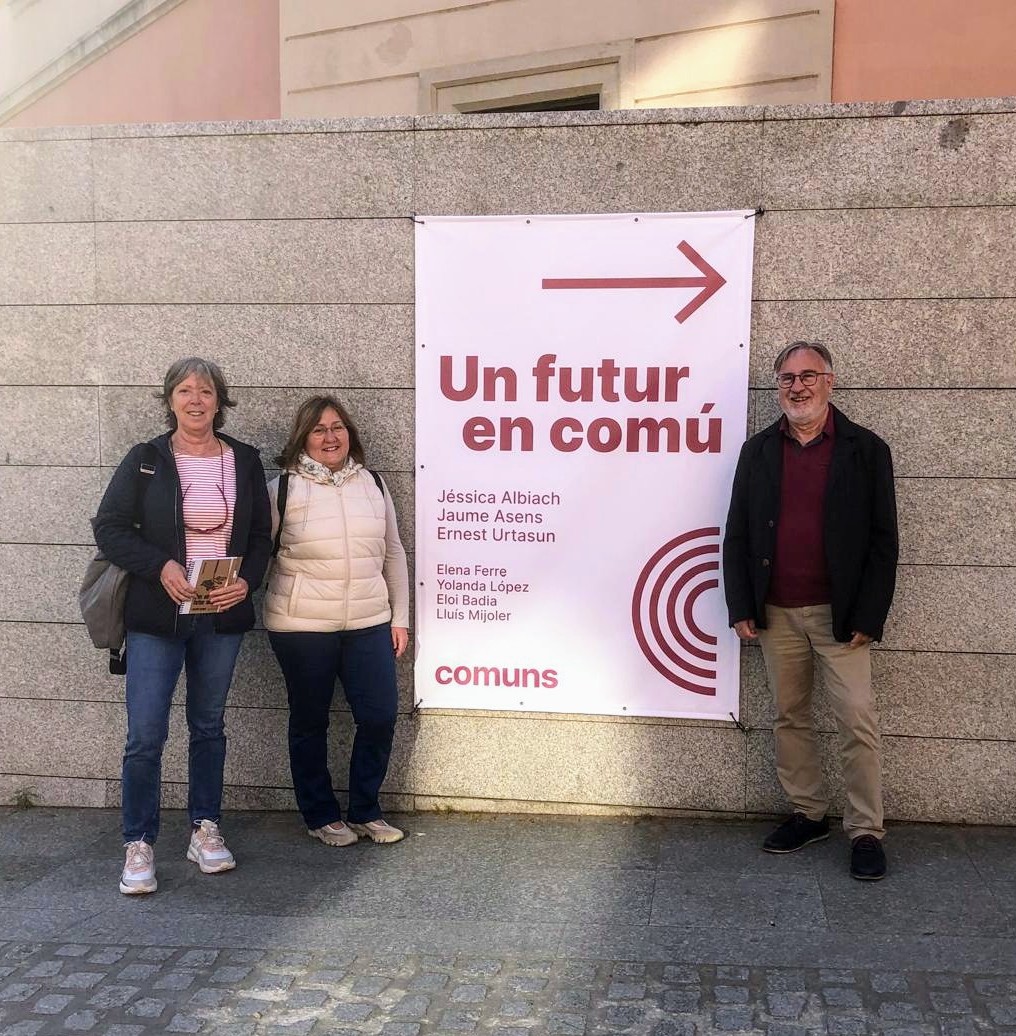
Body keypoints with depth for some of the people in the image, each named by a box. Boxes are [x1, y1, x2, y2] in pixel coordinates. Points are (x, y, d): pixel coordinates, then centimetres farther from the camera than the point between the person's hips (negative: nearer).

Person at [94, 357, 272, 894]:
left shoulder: (244, 461, 4)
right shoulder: (145, 459, -2)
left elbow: (261, 534, 9)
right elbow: (109, 527, -3)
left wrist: (246, 582, -9)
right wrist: (161, 566, -17)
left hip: (222, 616, 3)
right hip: (156, 617, -2)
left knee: (209, 725, 14)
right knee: (145, 734, -4)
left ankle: (205, 830, 27)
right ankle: (139, 845, 9)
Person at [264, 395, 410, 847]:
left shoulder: (373, 484, 9)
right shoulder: (283, 488, -2)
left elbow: (393, 553, 12)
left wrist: (400, 617, 10)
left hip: (369, 624, 3)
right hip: (301, 627, -3)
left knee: (380, 716, 2)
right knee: (309, 722, 8)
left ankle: (364, 812, 21)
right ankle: (321, 816, 25)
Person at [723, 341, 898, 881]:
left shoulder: (866, 450, -1)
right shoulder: (757, 451, 7)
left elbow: (883, 541, -2)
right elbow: (736, 535, 8)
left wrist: (868, 617, -8)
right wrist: (740, 608, 1)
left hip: (839, 614, -3)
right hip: (776, 614, 3)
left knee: (858, 721, -3)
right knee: (789, 718, 11)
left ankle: (866, 831, 8)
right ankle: (808, 815, 24)